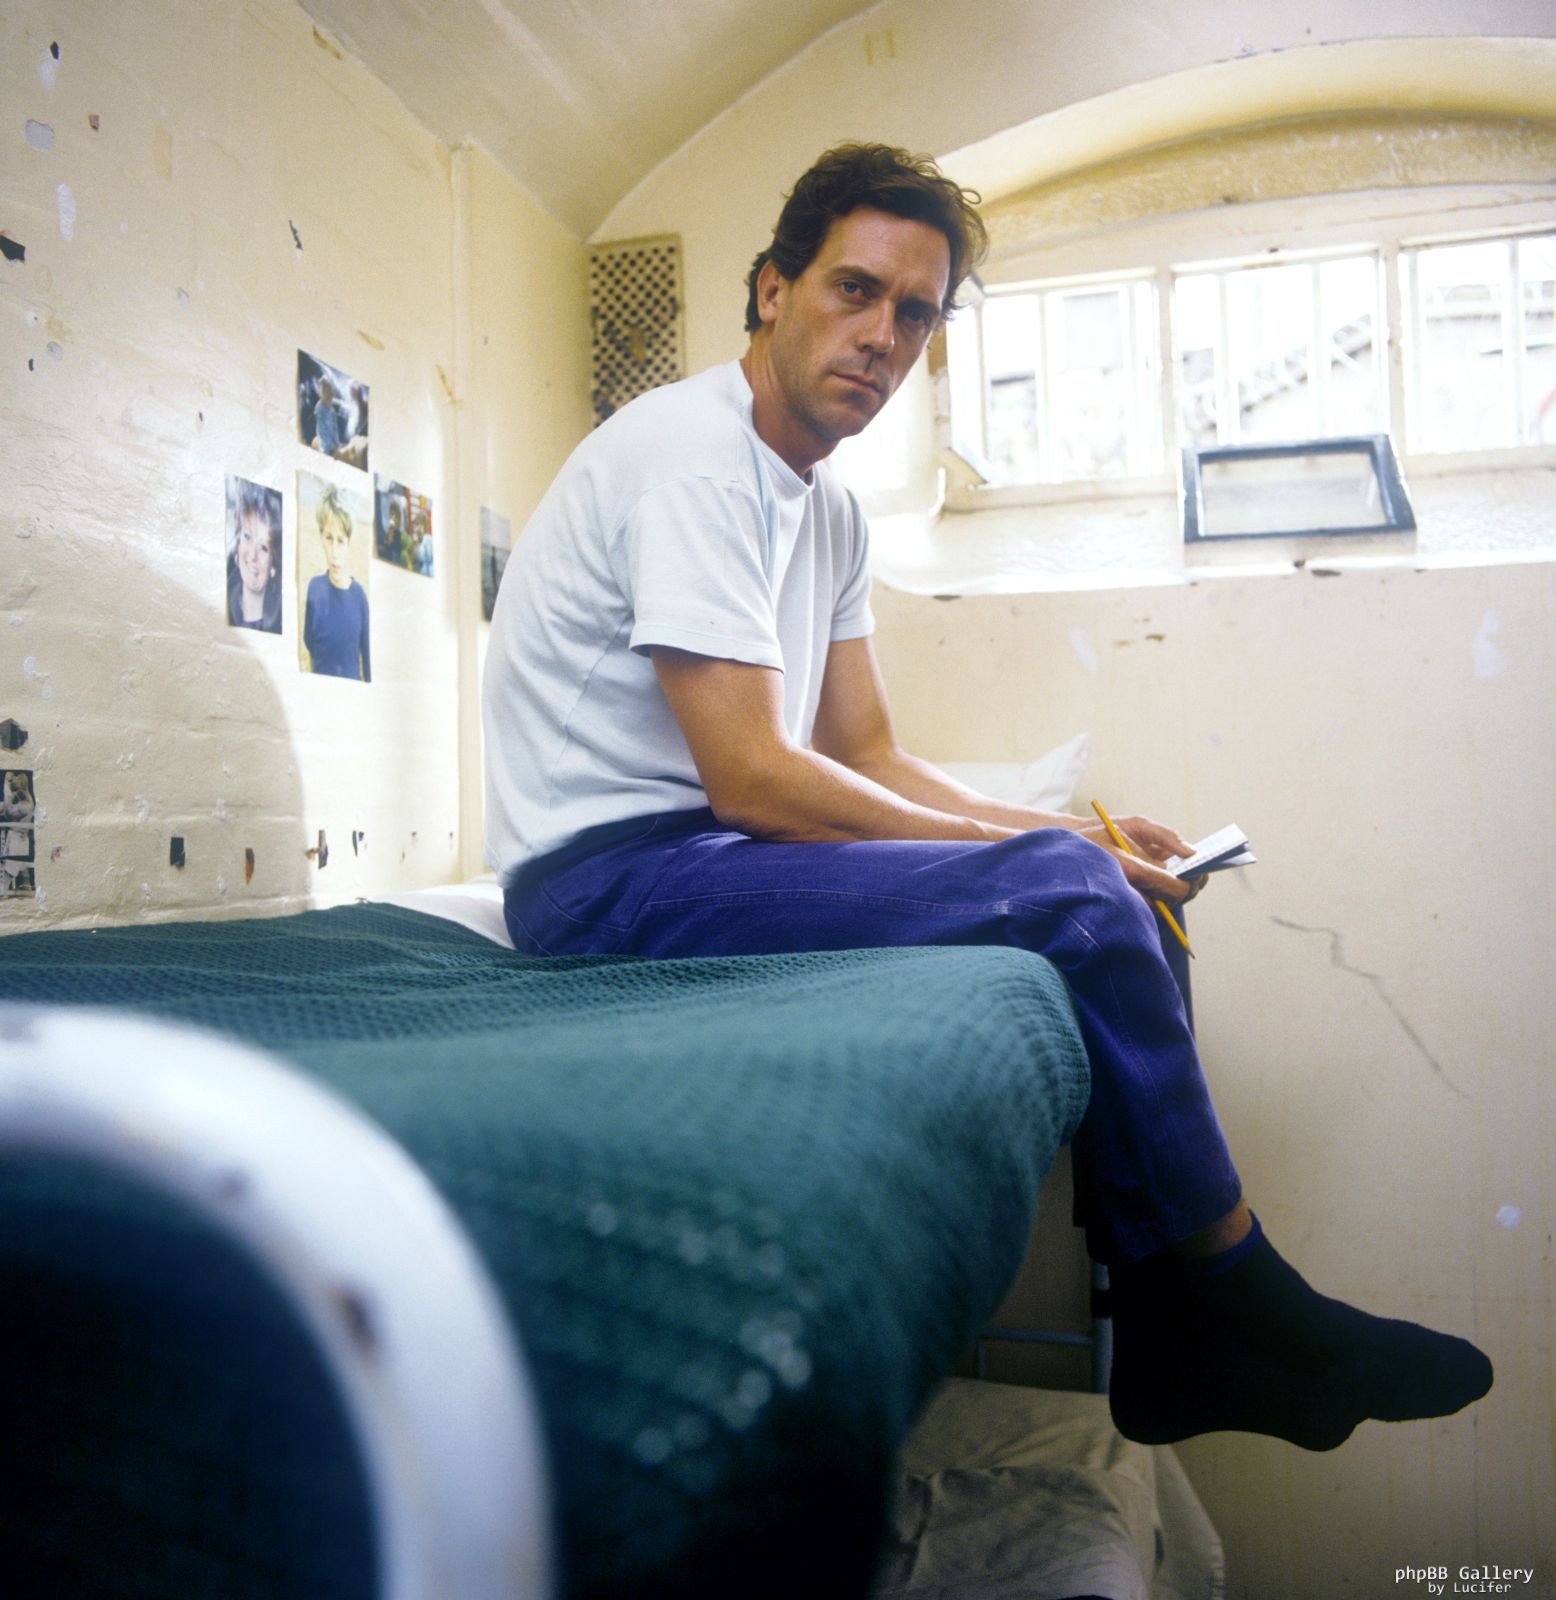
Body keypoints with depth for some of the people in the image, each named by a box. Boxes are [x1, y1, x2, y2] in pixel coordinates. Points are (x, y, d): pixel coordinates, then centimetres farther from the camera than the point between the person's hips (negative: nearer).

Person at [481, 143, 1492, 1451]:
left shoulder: (828, 507, 14)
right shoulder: (692, 452, -15)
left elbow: (869, 761, 12)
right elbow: (755, 779, -22)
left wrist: (1061, 835, -3)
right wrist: (1038, 854, -14)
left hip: (702, 855, 9)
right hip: (610, 872, -9)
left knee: (1098, 883, 2)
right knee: (1067, 899, -20)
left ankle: (1175, 1334, 6)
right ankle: (1237, 1301, 1)